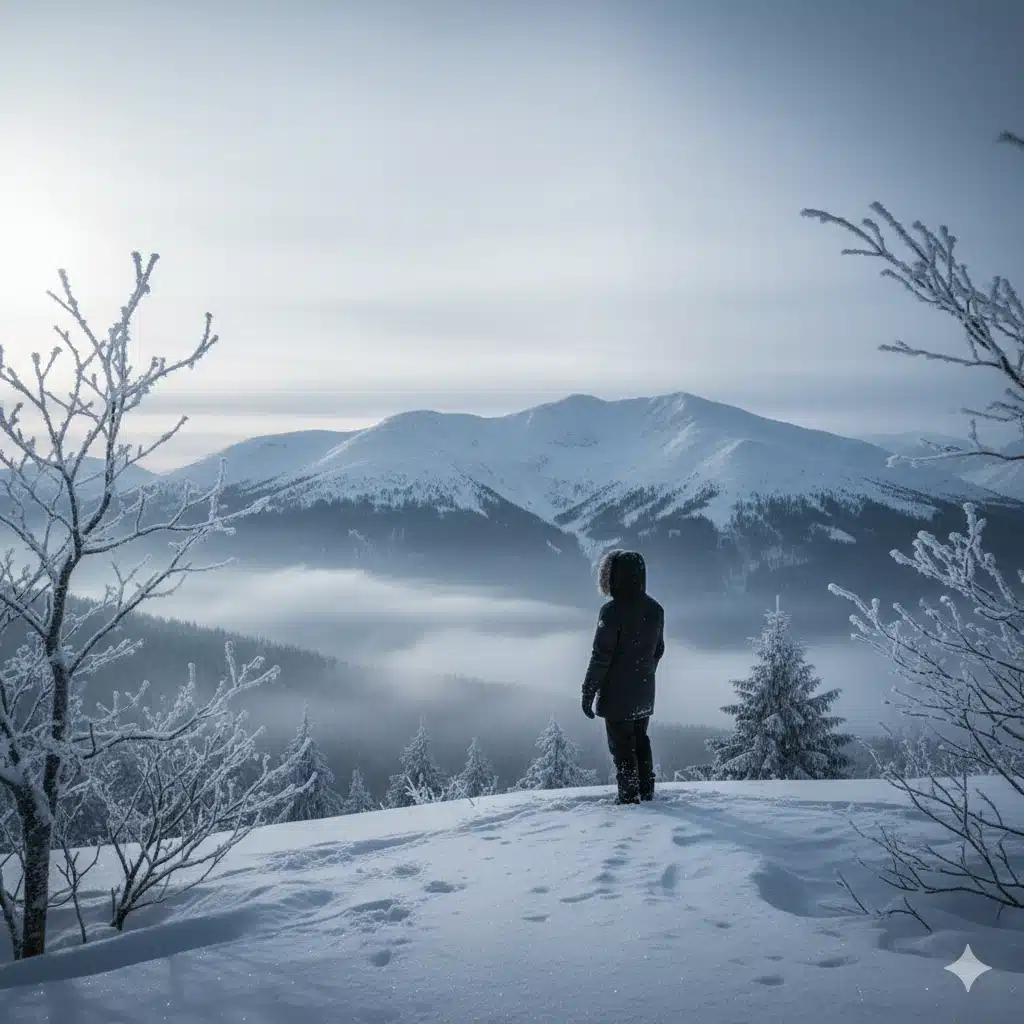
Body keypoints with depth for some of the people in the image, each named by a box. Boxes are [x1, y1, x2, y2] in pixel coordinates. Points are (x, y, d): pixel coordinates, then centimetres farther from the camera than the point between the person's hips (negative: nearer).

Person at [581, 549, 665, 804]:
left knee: (621, 744, 3)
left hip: (617, 694, -7)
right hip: (645, 693, 7)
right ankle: (646, 791, 26)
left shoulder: (613, 611, -19)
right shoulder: (655, 609, 3)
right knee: (640, 739, 20)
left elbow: (601, 656, -18)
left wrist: (588, 692, -12)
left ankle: (629, 796, 5)